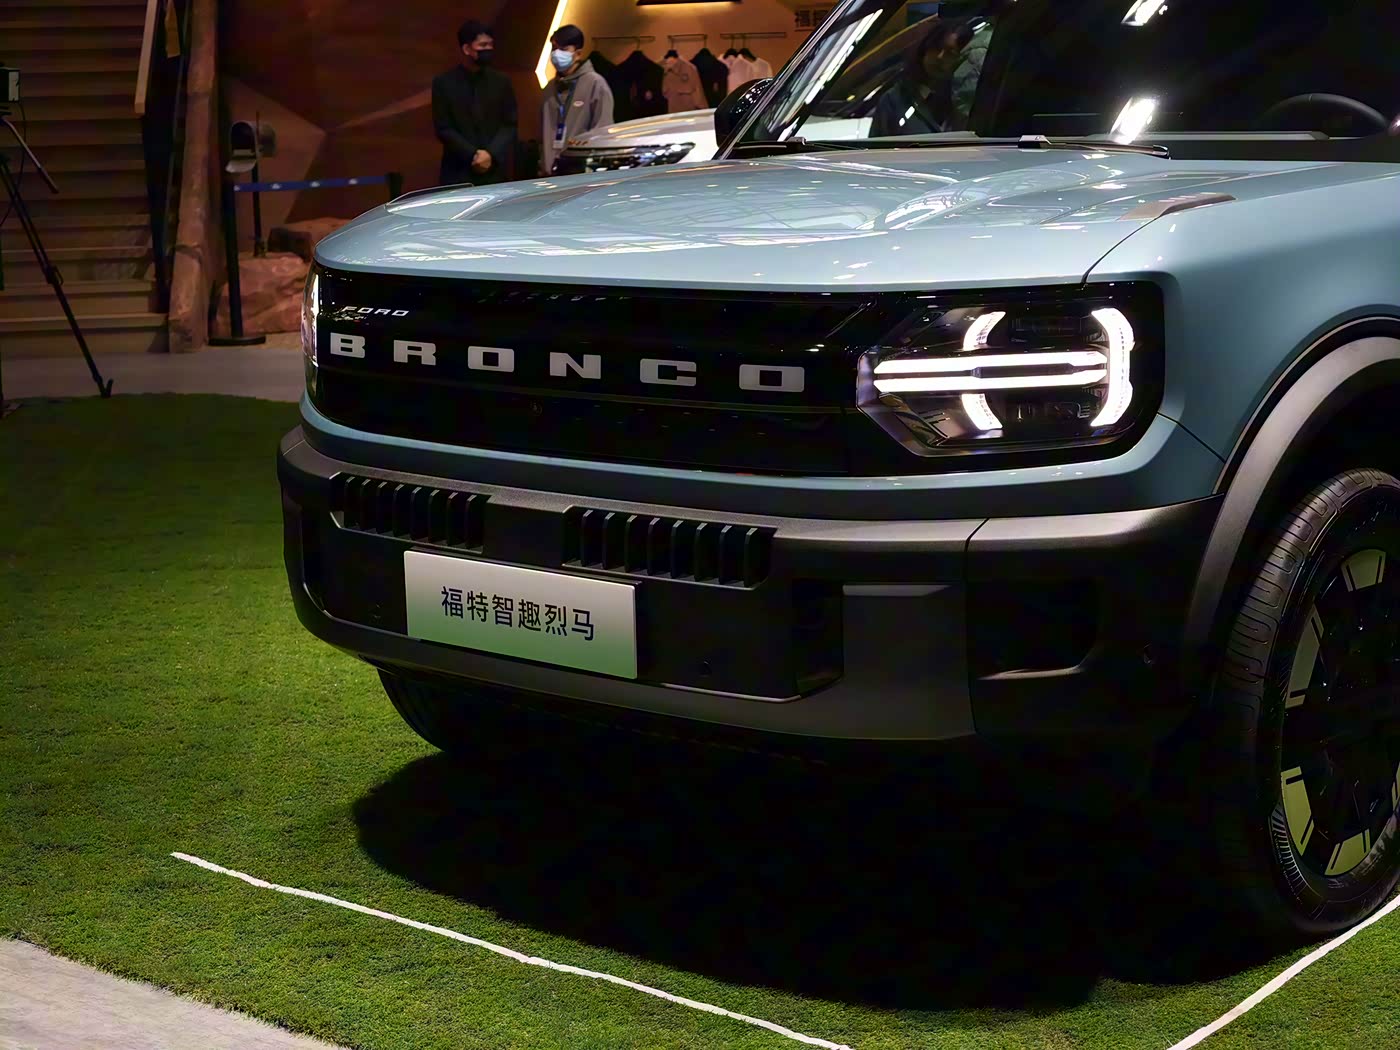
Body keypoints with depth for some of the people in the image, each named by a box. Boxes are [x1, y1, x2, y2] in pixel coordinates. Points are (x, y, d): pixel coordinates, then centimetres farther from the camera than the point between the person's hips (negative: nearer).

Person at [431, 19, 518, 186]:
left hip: (495, 174, 2)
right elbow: (443, 128, -1)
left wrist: (491, 154, -11)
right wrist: (473, 155, -12)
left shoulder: (501, 82, 9)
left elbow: (510, 124, 6)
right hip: (458, 175, -2)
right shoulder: (444, 83, 3)